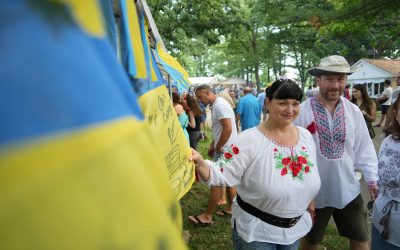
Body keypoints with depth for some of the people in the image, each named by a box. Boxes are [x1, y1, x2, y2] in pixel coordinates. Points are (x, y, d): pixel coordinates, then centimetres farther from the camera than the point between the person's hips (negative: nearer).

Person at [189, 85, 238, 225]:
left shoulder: (219, 105, -19)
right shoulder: (216, 105, 12)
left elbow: (228, 129, -26)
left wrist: (218, 147, -16)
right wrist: (212, 145, 16)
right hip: (227, 148, 10)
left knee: (216, 182, -2)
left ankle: (207, 216, 8)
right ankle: (230, 209, 31)